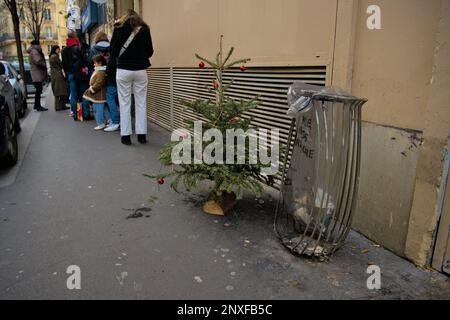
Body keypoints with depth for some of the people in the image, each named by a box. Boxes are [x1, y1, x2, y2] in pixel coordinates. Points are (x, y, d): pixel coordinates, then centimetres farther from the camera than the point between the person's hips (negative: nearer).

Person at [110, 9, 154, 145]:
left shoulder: (119, 27, 5)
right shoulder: (144, 29, 6)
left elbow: (113, 50, 4)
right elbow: (150, 51, 7)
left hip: (123, 70, -1)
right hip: (140, 70, 1)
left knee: (124, 103, 3)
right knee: (141, 103, 4)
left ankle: (126, 135, 3)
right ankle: (142, 135, 4)